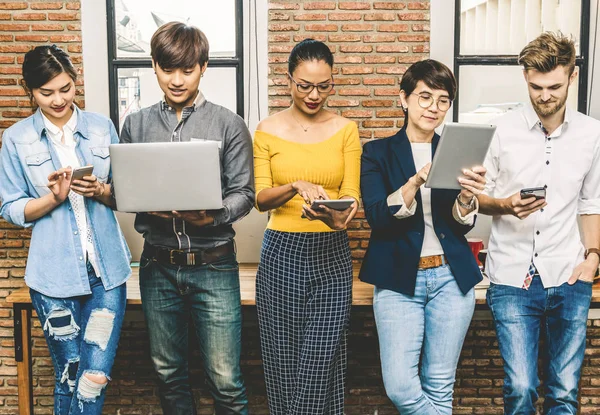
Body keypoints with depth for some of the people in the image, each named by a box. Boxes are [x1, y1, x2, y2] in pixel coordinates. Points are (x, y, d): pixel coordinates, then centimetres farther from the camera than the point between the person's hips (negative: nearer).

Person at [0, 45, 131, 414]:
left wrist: (101, 191, -13)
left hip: (106, 268, 1)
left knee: (96, 377, -3)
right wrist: (54, 198, -16)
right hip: (55, 273, -1)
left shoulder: (102, 127, 5)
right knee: (68, 376, 10)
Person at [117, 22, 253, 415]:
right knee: (169, 373, 16)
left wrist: (213, 216, -23)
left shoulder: (228, 124, -1)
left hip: (213, 264, -3)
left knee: (226, 380, -1)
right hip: (158, 264, 3)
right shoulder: (136, 124, 7)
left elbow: (243, 194, -3)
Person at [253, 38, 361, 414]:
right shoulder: (268, 130, 3)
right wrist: (297, 186, -23)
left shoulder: (345, 129, 5)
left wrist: (340, 212, -23)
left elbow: (351, 193, 0)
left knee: (321, 364, -2)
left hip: (332, 254, 0)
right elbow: (261, 198, -4)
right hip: (281, 254, 0)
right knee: (282, 361, 7)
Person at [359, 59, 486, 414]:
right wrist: (417, 181, -25)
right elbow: (377, 216, -10)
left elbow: (464, 224, 2)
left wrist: (467, 196, -20)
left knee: (440, 386, 9)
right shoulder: (378, 152, 4)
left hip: (451, 278, 2)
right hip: (399, 278, -1)